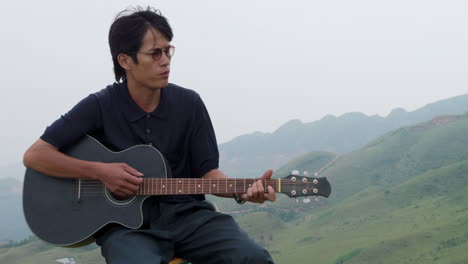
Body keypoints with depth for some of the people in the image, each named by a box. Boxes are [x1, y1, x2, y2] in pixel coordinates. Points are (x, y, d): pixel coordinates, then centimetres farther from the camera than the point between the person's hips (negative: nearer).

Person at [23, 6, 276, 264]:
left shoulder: (189, 104, 4)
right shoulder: (100, 107, -5)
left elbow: (207, 171, 5)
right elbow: (34, 156, -6)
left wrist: (242, 190, -16)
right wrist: (100, 172, -16)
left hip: (186, 213, 3)